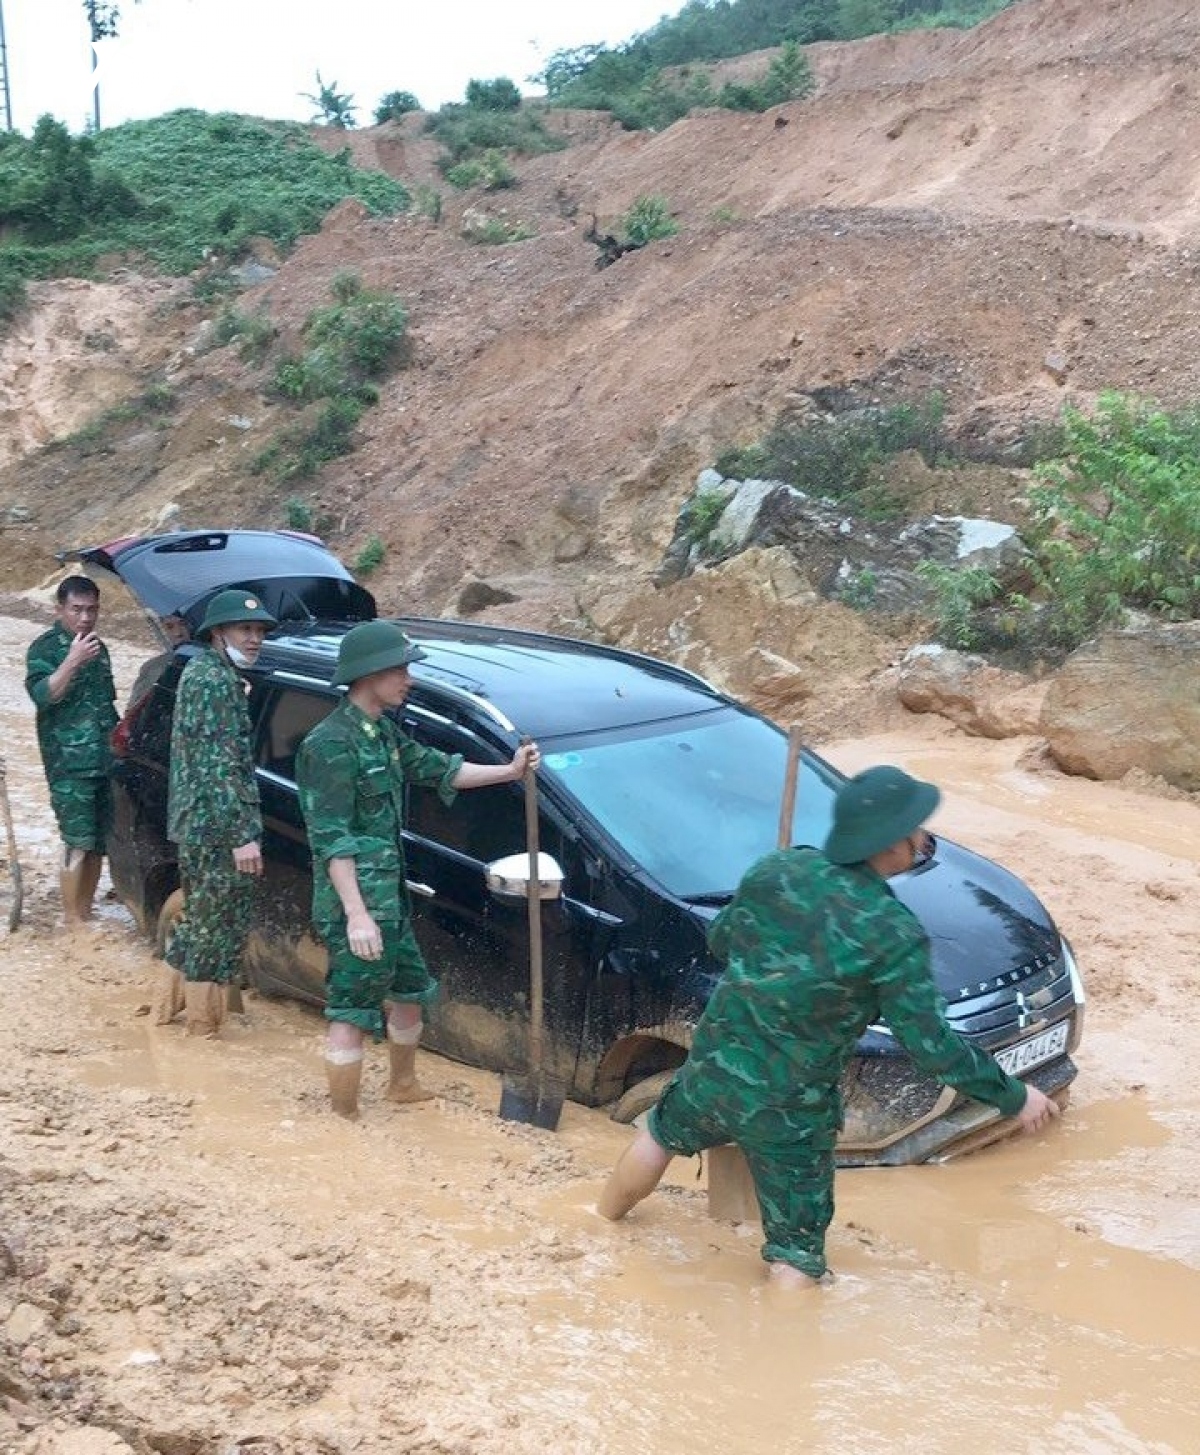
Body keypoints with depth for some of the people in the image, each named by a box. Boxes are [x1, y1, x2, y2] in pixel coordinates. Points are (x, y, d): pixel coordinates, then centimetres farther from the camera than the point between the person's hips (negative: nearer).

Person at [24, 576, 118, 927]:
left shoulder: (98, 648, 17)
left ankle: (86, 914, 15)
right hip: (69, 766, -6)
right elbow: (41, 695, -20)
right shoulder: (45, 648, -4)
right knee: (78, 845, -10)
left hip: (106, 763, 6)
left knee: (98, 844, 6)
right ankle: (73, 922, -5)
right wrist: (72, 661, -28)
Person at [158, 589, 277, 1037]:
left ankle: (168, 1008, 31)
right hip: (217, 829, -10)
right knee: (218, 930, -1)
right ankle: (205, 1028, 7)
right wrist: (243, 835, -23)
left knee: (199, 922, 21)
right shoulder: (217, 681, -17)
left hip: (194, 825, 10)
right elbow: (220, 767, -23)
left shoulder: (200, 670, 15)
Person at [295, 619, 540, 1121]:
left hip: (390, 898, 10)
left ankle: (403, 1085, 44)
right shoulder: (332, 743, -19)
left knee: (409, 994, 24)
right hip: (355, 905, -10)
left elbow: (437, 769, 22)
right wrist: (356, 914, -26)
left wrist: (511, 770, 16)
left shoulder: (382, 731, 10)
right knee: (350, 1014, -3)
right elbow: (331, 839, -22)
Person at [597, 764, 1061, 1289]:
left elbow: (719, 940, 9)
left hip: (712, 1067, 6)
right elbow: (932, 1046, -18)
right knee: (795, 1255, 9)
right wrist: (1014, 1097, -6)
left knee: (661, 1135, 35)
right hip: (789, 1111, -6)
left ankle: (603, 1224, 57)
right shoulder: (893, 934, -22)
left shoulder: (777, 868, -7)